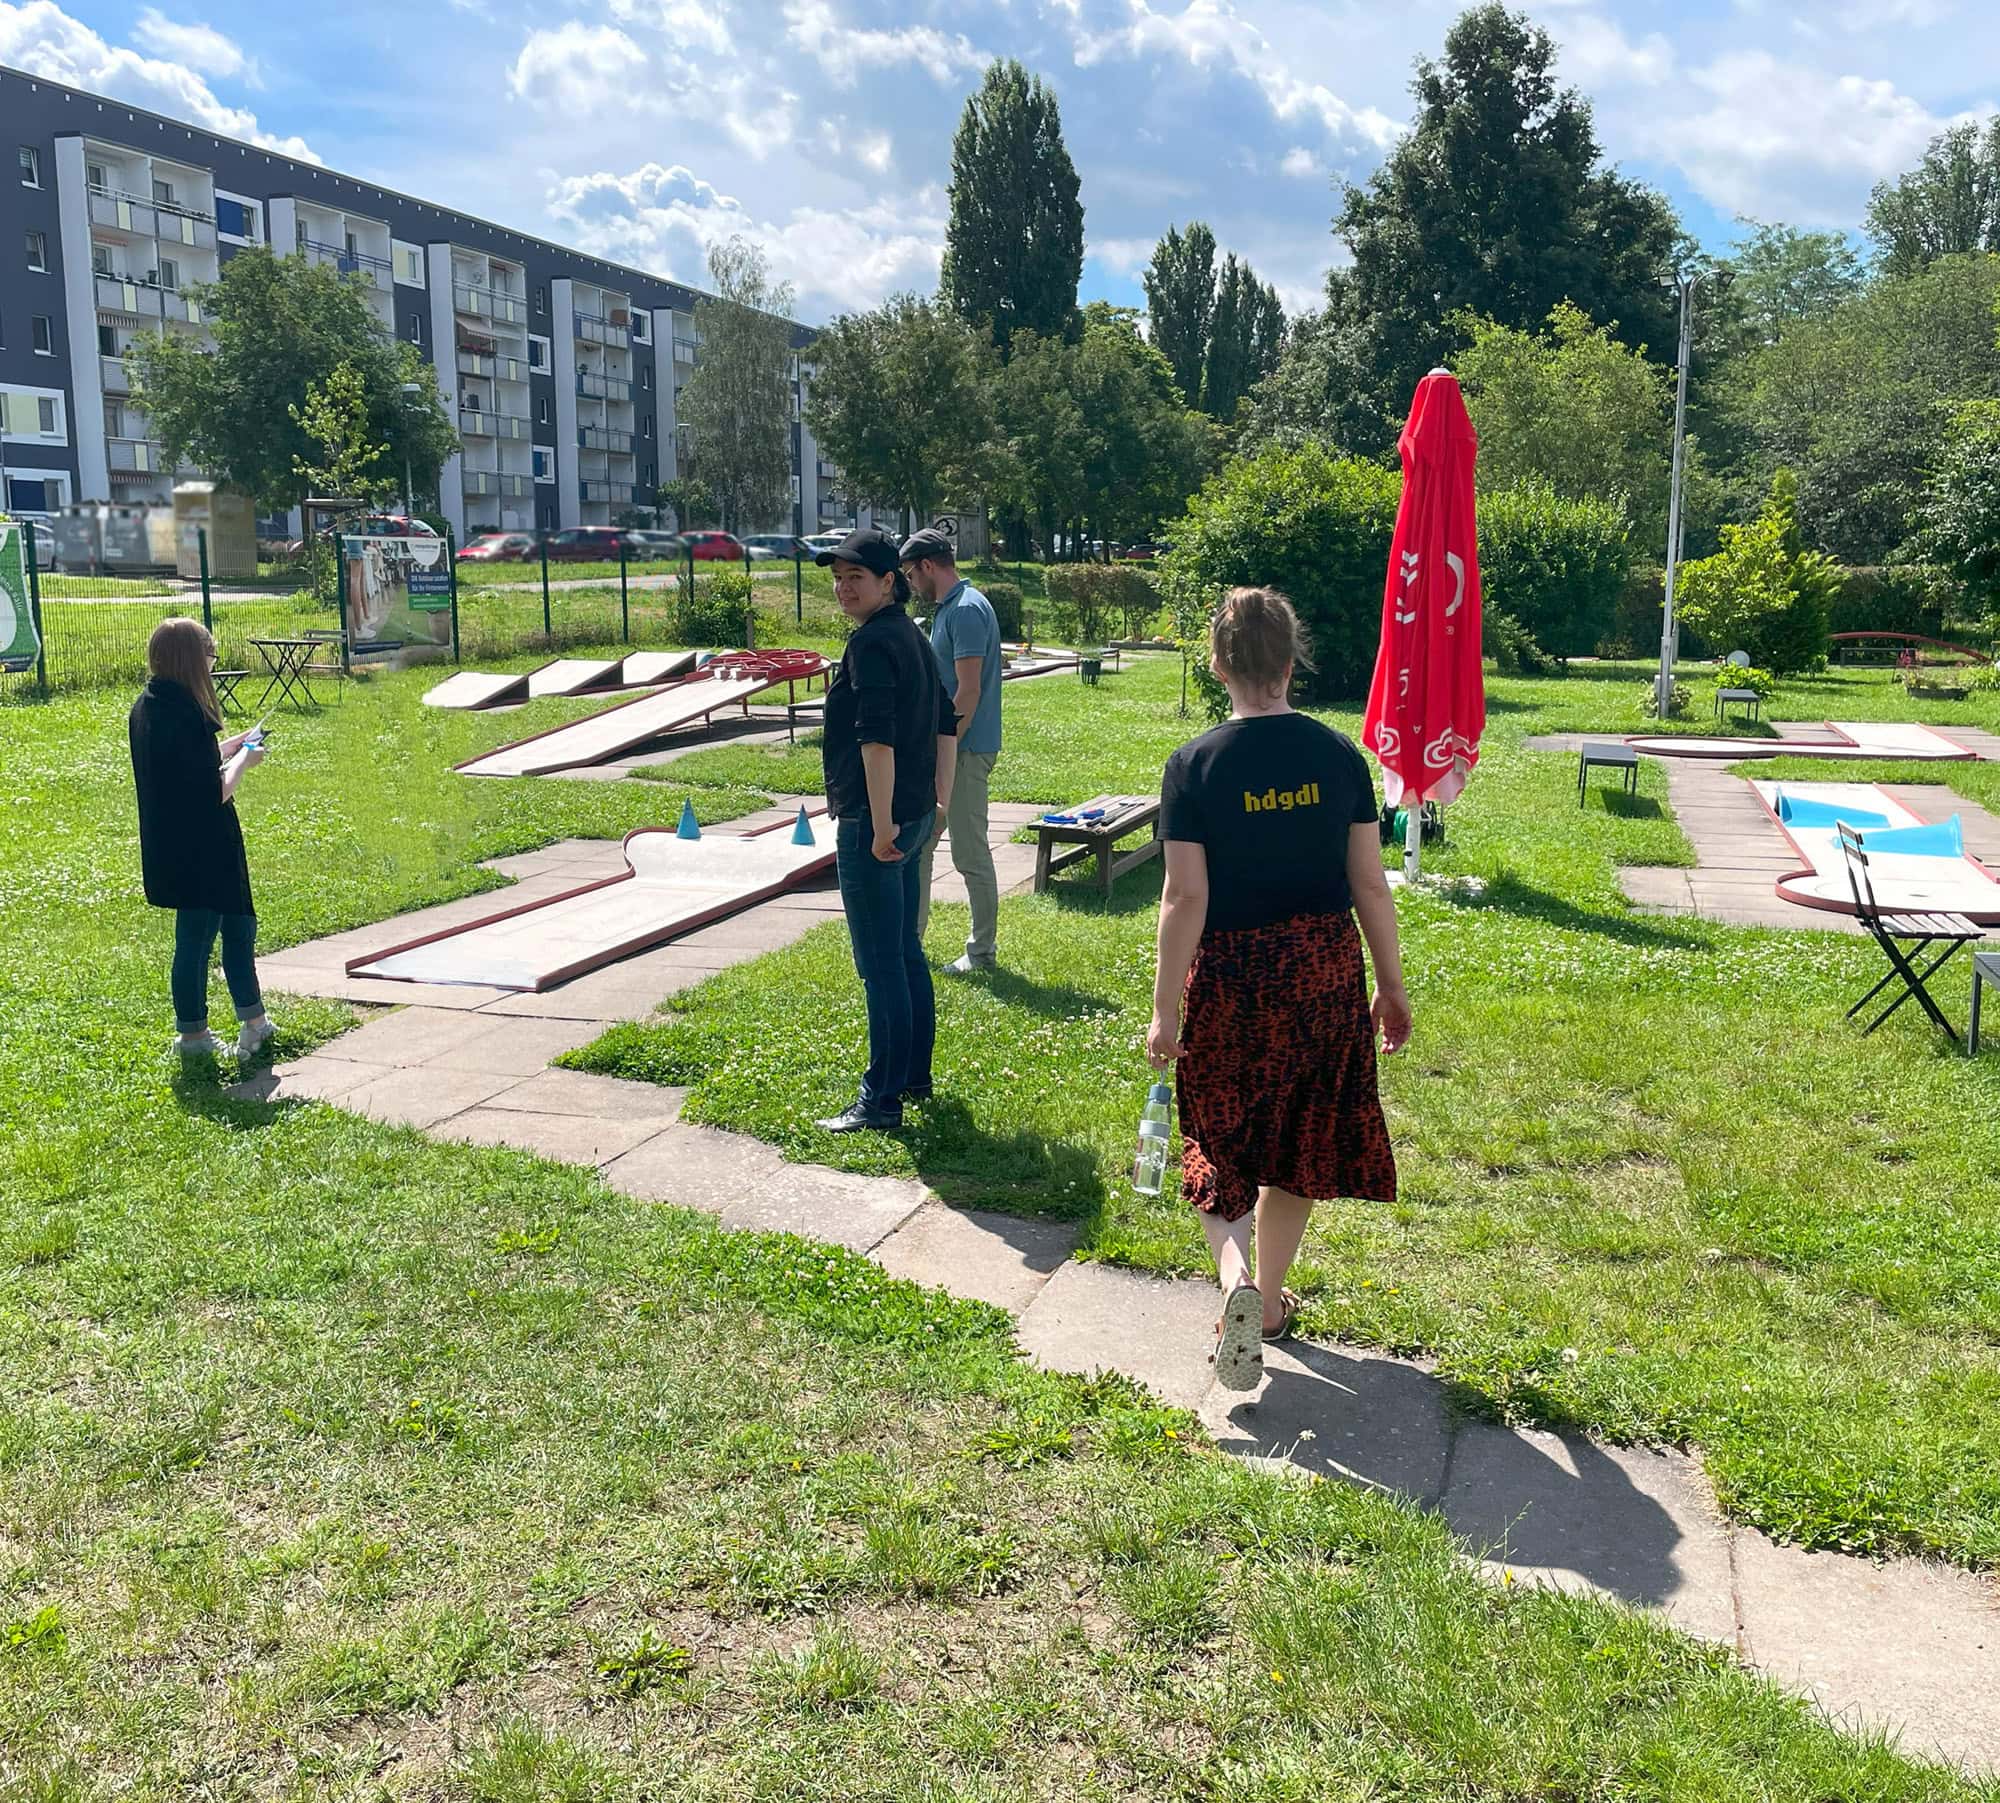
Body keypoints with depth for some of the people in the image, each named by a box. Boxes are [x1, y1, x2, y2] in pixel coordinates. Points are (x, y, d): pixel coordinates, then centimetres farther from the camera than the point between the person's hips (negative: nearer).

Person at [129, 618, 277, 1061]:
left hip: (169, 849, 9)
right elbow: (216, 793, -21)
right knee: (197, 937, 4)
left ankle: (253, 1020, 26)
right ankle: (193, 1035, 16)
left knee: (238, 924, 17)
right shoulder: (185, 716, -22)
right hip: (201, 852, -9)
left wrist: (232, 747, 14)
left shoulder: (145, 708, 7)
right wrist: (243, 760, -6)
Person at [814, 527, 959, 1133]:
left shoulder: (871, 643, -16)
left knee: (880, 964, -3)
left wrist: (880, 826, -23)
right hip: (913, 818, 10)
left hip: (872, 825, -10)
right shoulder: (911, 636, 14)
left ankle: (882, 1099, 5)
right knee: (907, 953, 18)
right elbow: (945, 722, 21)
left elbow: (877, 739, -25)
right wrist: (939, 798, 24)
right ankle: (916, 1077, 29)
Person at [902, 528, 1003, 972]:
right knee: (917, 843, 15)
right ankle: (909, 936, 26)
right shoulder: (947, 608, 15)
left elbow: (969, 692, -22)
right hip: (942, 746, 10)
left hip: (966, 751, -10)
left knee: (970, 854, -1)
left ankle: (983, 952, 9)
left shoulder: (967, 610, -17)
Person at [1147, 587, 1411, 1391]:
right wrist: (1392, 987, 9)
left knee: (1221, 1143, 13)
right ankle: (1270, 1298, 31)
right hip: (1325, 972, 3)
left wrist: (1165, 1010, -7)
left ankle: (1237, 1277, -11)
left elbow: (1185, 897, -13)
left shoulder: (1194, 765, -12)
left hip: (1231, 978, -3)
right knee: (1298, 1141, 18)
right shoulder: (1339, 755, -4)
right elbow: (1370, 884, -1)